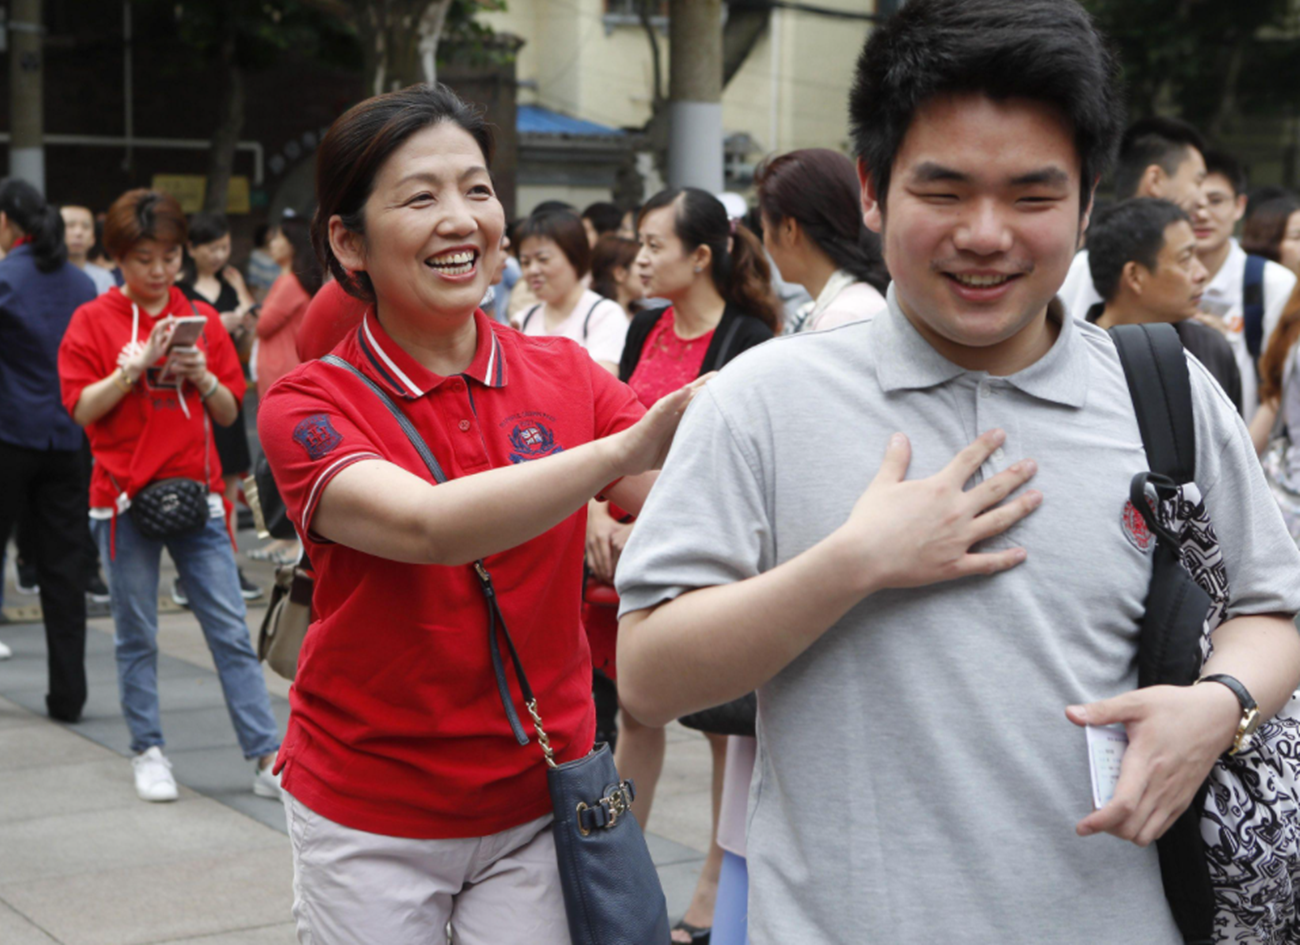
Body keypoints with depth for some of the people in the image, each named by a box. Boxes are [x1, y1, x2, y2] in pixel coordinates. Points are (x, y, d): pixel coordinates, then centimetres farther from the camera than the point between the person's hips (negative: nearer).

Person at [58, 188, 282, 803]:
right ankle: (148, 753, 19)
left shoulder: (201, 319, 8)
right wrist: (137, 365, -18)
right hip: (124, 497, -1)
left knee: (231, 630, -2)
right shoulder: (93, 320, 2)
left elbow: (229, 412, 9)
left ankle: (266, 755, 0)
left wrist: (201, 377, -10)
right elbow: (82, 408, -7)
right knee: (136, 635, 7)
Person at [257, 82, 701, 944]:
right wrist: (625, 449, -41)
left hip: (538, 802, 2)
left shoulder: (565, 375, -1)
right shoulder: (310, 405, -11)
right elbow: (425, 524, -30)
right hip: (370, 819, -2)